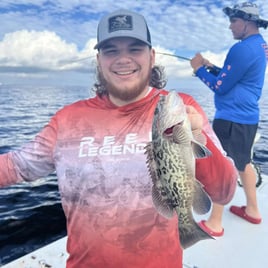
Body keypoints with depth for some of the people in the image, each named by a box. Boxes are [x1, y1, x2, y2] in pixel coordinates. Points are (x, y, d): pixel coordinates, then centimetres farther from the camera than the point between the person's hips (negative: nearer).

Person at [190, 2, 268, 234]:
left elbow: (220, 87, -15)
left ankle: (214, 222, 7)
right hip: (247, 116, 10)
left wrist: (199, 69, -3)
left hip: (232, 118, -10)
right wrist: (211, 67, 11)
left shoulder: (243, 48, -17)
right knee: (243, 162, 20)